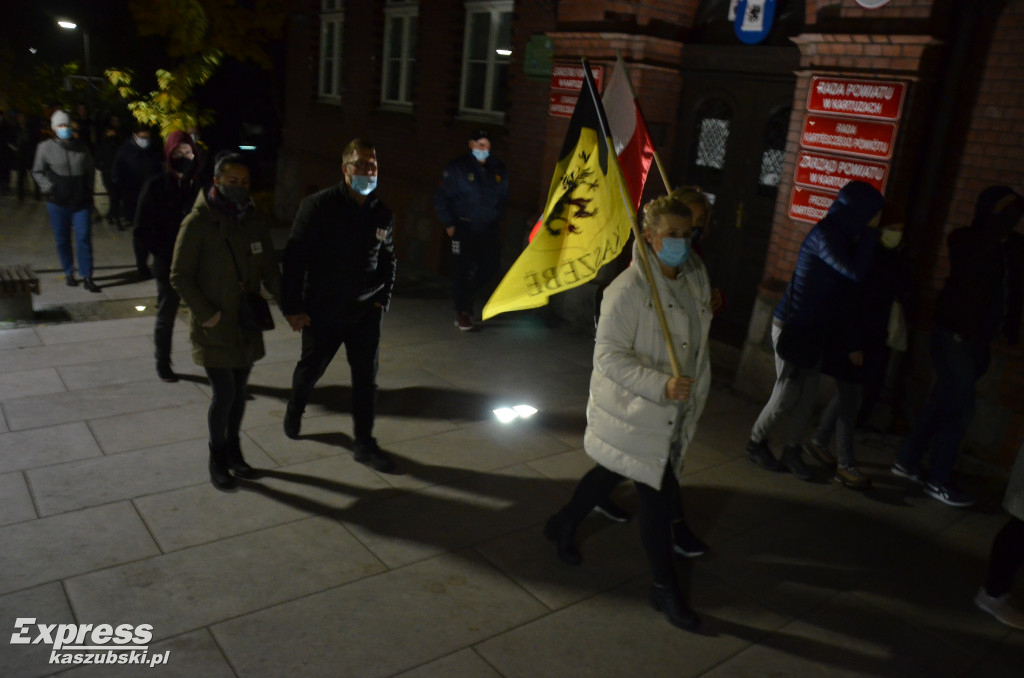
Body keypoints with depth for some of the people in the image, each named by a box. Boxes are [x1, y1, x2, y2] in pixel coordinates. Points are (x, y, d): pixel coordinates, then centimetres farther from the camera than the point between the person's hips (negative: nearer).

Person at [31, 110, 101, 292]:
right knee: (62, 241, 8)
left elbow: (90, 171, 15)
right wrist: (48, 187, -10)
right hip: (58, 203, 0)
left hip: (81, 202, 0)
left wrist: (89, 191, 9)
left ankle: (87, 277, -2)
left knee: (84, 239, -5)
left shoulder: (81, 148, 4)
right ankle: (68, 273, 23)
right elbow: (37, 171, 5)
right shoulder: (45, 148, -1)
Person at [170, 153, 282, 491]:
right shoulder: (197, 223, -13)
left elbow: (269, 270, 6)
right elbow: (180, 277, -10)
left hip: (247, 323, 5)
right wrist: (206, 314, -15)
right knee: (224, 393, -3)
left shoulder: (256, 220, 2)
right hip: (214, 327, -4)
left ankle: (233, 450, 34)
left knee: (239, 390, 14)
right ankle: (217, 458, 19)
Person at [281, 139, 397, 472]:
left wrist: (382, 299, 5)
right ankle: (294, 411, 48)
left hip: (365, 313, 3)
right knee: (310, 368, 17)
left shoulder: (382, 214, 1)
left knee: (366, 378, 4)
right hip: (322, 312, -3)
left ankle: (364, 444, 17)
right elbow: (294, 257, -13)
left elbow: (388, 261, 14)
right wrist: (292, 307, -13)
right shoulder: (319, 206, -13)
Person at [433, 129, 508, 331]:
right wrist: (448, 224, -7)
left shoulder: (498, 169, 7)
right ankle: (463, 314, 6)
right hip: (464, 229, -4)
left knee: (490, 266, 5)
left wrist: (496, 220, 10)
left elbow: (503, 198, 20)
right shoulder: (457, 168, -6)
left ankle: (465, 295, 31)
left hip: (488, 229, 5)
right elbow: (441, 197, -3)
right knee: (462, 270, -4)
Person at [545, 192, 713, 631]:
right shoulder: (628, 289, -23)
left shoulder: (696, 274, 2)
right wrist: (661, 385, -33)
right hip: (636, 411, -8)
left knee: (613, 471, 22)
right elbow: (609, 355, -24)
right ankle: (664, 587, 18)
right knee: (658, 492, -2)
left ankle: (563, 527, 45)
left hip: (675, 411, 8)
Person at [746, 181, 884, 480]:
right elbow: (855, 272, -25)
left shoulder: (839, 234, 7)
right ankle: (756, 443, 19)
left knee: (807, 396, 8)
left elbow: (855, 270, 8)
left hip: (812, 327, 8)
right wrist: (870, 233, -17)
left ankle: (792, 450, 19)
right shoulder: (824, 235, -19)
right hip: (793, 325, -8)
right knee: (786, 395, 0)